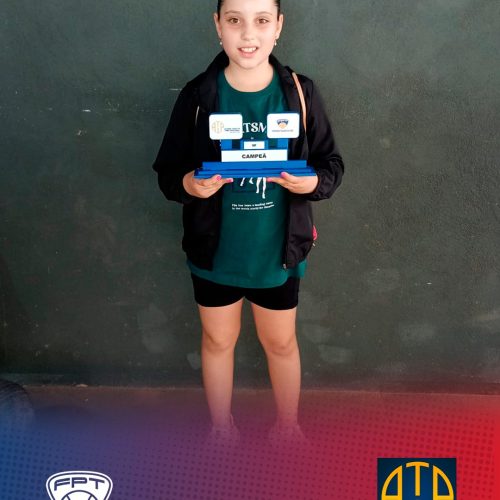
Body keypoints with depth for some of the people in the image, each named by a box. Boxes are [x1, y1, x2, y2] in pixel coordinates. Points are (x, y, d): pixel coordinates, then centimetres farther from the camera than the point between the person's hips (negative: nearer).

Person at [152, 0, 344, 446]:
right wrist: (188, 184, -26)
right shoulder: (198, 96, -10)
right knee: (218, 341, 19)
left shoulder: (300, 93, -9)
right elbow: (167, 171, -4)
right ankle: (222, 430, 43)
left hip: (278, 251, 0)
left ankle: (288, 427, 44)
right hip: (215, 251, 0)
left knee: (280, 343, 18)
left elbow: (332, 164, -2)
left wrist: (312, 182, -24)